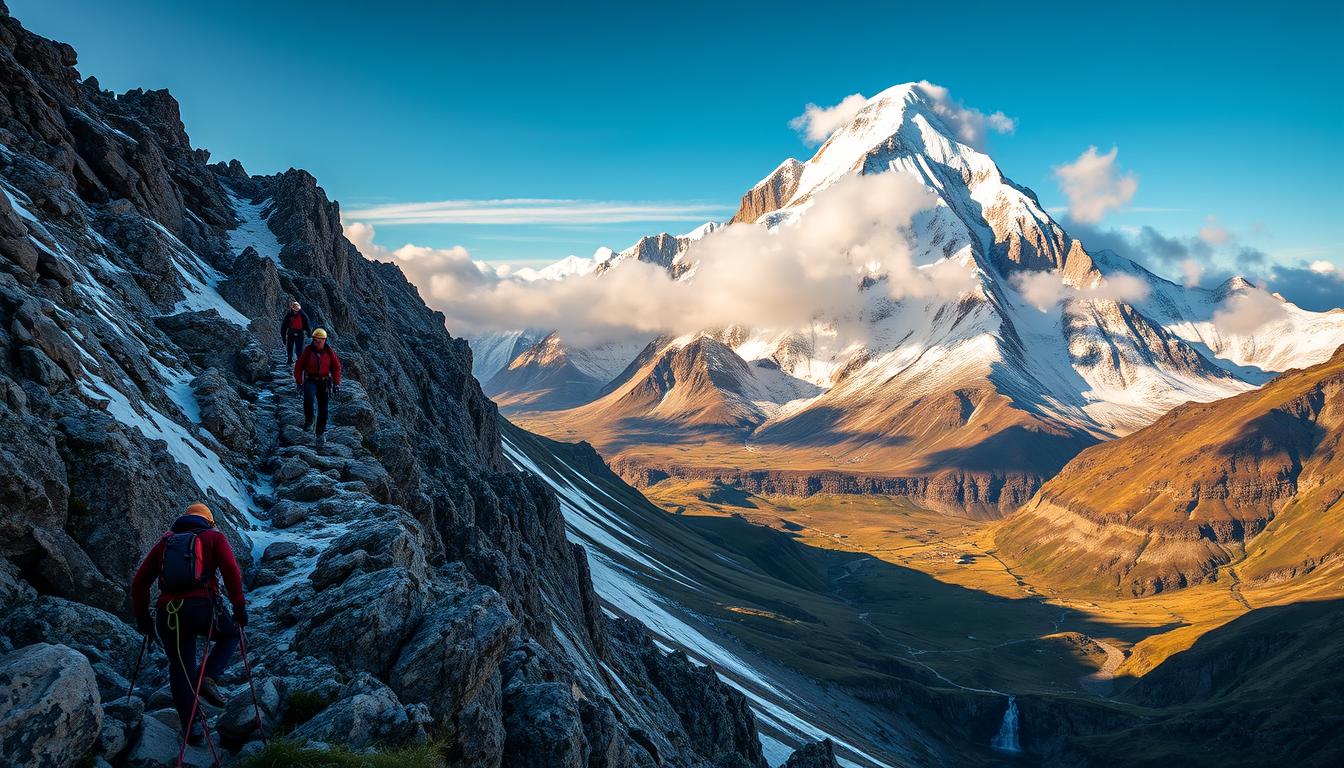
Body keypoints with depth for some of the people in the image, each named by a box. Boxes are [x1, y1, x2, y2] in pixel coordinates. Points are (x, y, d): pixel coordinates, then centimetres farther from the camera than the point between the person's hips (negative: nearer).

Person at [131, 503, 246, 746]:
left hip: (167, 614, 3)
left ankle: (192, 728, 12)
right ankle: (208, 678, 2)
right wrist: (239, 607, -3)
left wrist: (141, 616, 26)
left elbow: (139, 582, 18)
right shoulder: (214, 537, 13)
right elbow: (231, 570, -5)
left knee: (180, 671, 15)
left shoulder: (165, 541, 23)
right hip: (201, 608, -3)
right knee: (231, 633, 25)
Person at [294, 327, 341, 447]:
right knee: (309, 397, -32)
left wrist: (336, 383, 1)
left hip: (324, 382, 2)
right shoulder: (308, 351, -7)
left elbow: (336, 367, 7)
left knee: (323, 408, 4)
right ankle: (308, 421, -11)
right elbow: (298, 367, -1)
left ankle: (320, 433, 16)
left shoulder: (329, 352, -3)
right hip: (310, 380, -2)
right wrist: (299, 382, -5)